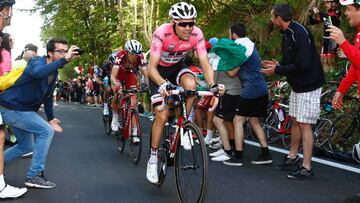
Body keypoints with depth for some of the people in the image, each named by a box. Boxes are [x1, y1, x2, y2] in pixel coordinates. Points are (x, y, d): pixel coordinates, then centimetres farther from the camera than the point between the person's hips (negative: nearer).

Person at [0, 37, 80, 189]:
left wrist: (51, 118, 16)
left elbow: (47, 96, 18)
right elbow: (37, 73, -46)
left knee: (26, 146, 17)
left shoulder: (53, 72, 8)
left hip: (21, 109, 9)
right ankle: (34, 176, -6)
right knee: (46, 131, -13)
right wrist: (64, 60, -49)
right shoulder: (38, 62, -19)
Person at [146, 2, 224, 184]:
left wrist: (213, 84, -43)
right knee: (162, 116, -12)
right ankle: (153, 157, 7)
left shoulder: (196, 34, -24)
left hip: (177, 67, 3)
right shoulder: (162, 33, -33)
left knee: (190, 84, -33)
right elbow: (151, 67, -35)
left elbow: (205, 64, -24)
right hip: (159, 71, -2)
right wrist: (162, 84, -54)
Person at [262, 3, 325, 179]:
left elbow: (302, 65, -28)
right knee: (294, 121, 16)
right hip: (297, 85, 9)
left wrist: (278, 70, -22)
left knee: (304, 125, -6)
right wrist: (278, 64, 3)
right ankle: (293, 156, 30)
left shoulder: (300, 33, -23)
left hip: (309, 86, -9)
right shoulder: (287, 34, 7)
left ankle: (306, 167, 2)